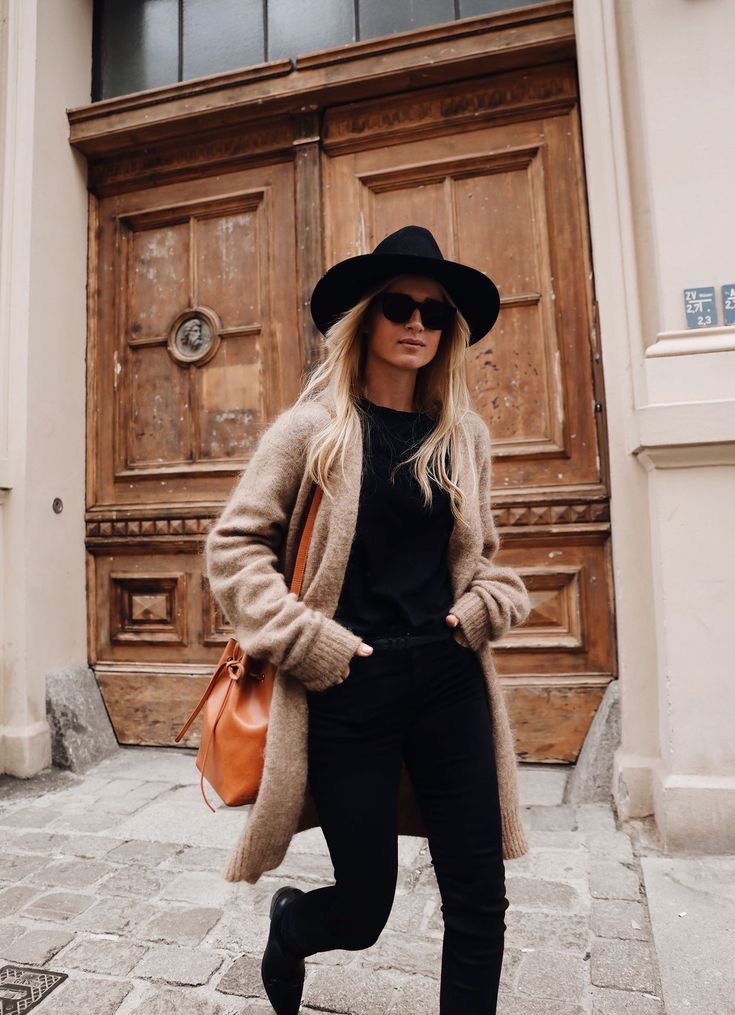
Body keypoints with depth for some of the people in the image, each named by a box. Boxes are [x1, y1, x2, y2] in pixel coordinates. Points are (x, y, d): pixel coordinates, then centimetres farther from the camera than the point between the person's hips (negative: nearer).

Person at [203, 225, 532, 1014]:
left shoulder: (463, 436, 8)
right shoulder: (314, 427, -3)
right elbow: (233, 545, -3)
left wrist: (489, 607, 0)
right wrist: (303, 640, -12)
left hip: (450, 681, 4)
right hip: (350, 689, -3)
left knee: (480, 899, 9)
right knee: (363, 911, 10)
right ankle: (291, 921, 47)